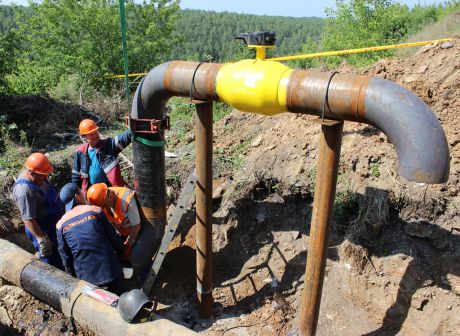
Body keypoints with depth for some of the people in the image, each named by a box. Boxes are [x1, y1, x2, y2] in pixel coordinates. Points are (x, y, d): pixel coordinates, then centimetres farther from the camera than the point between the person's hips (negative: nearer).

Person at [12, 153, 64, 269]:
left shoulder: (38, 177, -3)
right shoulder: (25, 191, -31)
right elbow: (28, 219, -28)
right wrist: (41, 239, -26)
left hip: (54, 225, 9)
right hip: (43, 230, -9)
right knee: (53, 263, 3)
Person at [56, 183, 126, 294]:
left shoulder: (61, 225, 1)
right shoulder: (95, 211, -6)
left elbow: (65, 257, 5)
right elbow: (114, 237, 0)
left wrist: (73, 275, 21)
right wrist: (121, 251, 19)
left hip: (86, 277, 2)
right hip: (110, 271, -2)